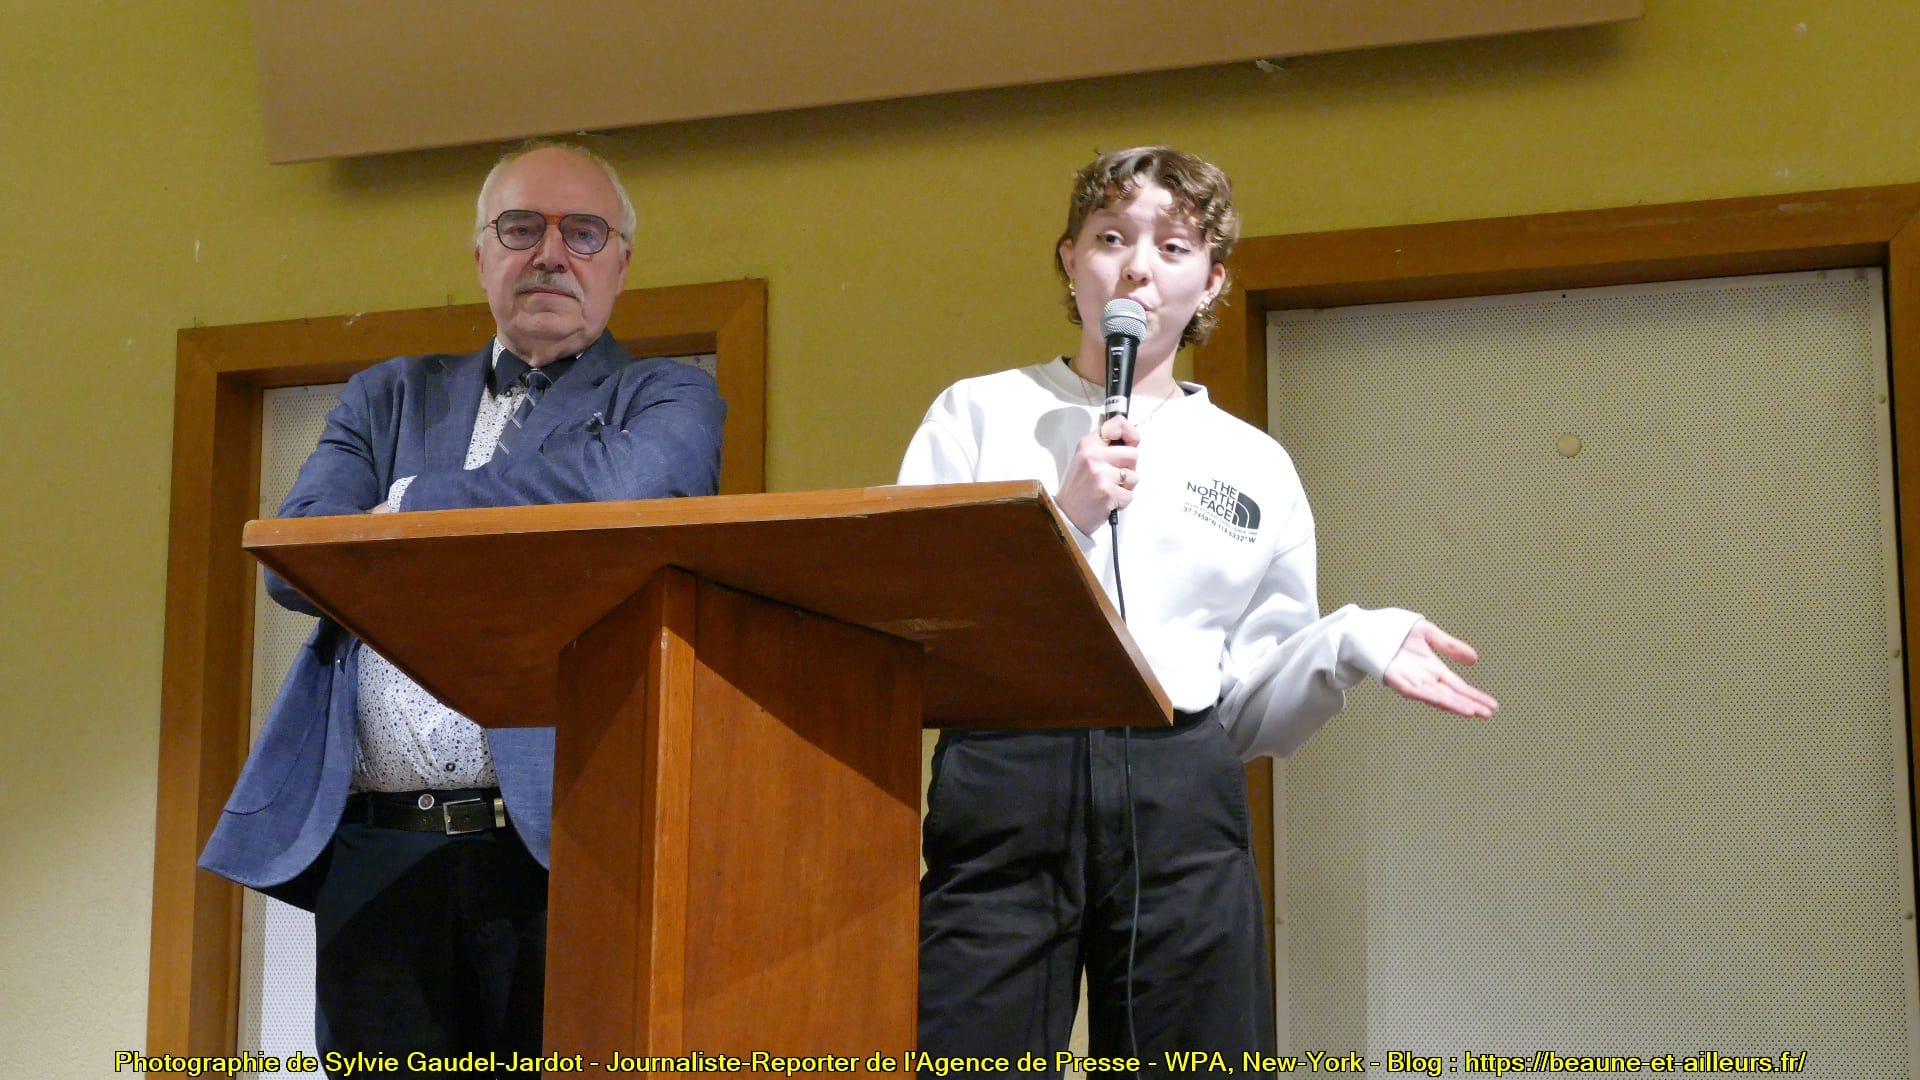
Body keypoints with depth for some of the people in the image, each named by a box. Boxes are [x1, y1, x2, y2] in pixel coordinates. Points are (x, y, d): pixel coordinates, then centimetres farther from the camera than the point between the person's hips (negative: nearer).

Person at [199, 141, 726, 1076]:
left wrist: (405, 513, -5)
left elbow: (628, 485, -15)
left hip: (562, 843, -3)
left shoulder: (667, 400, 10)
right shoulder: (389, 397, 20)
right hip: (373, 850, 3)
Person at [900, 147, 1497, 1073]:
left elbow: (1250, 716, 14)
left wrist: (1352, 646, -4)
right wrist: (1061, 521, -8)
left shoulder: (1255, 466, 16)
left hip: (1181, 806, 2)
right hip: (1001, 787, -2)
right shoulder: (978, 415, 10)